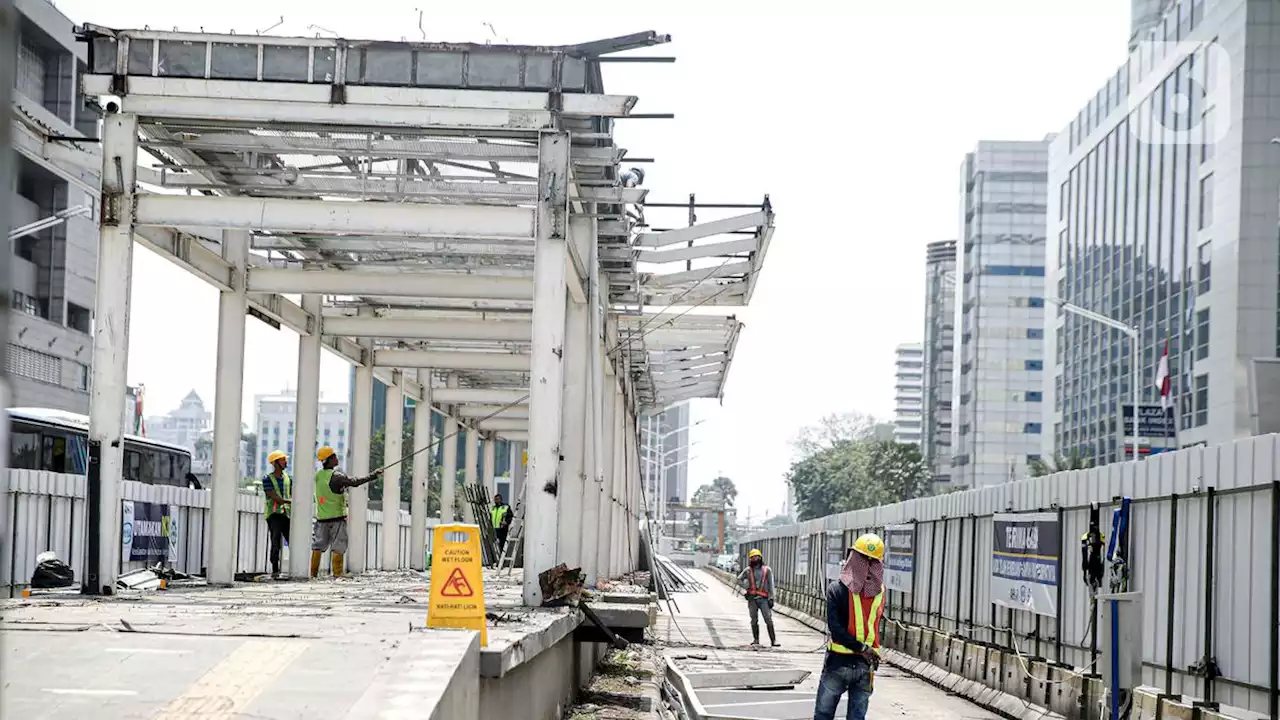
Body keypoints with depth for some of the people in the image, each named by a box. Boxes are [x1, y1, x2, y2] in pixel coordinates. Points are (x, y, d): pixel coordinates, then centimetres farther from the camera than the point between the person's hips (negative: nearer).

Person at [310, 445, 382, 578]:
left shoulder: (318, 475, 5)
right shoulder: (336, 476, -15)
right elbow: (355, 482, -21)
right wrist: (374, 474, -16)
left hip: (321, 517, 6)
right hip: (337, 517, -6)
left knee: (318, 546, 11)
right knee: (338, 547, -1)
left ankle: (313, 573, 12)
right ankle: (337, 574, -4)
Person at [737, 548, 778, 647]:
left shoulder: (767, 570, 4)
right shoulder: (748, 570, 7)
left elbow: (771, 585, 3)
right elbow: (739, 579, 23)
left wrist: (771, 598, -3)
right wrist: (744, 590, 12)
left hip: (763, 598, -2)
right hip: (752, 599, 2)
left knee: (768, 620, -9)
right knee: (754, 621, 4)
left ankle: (773, 640, -8)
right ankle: (756, 640, 12)